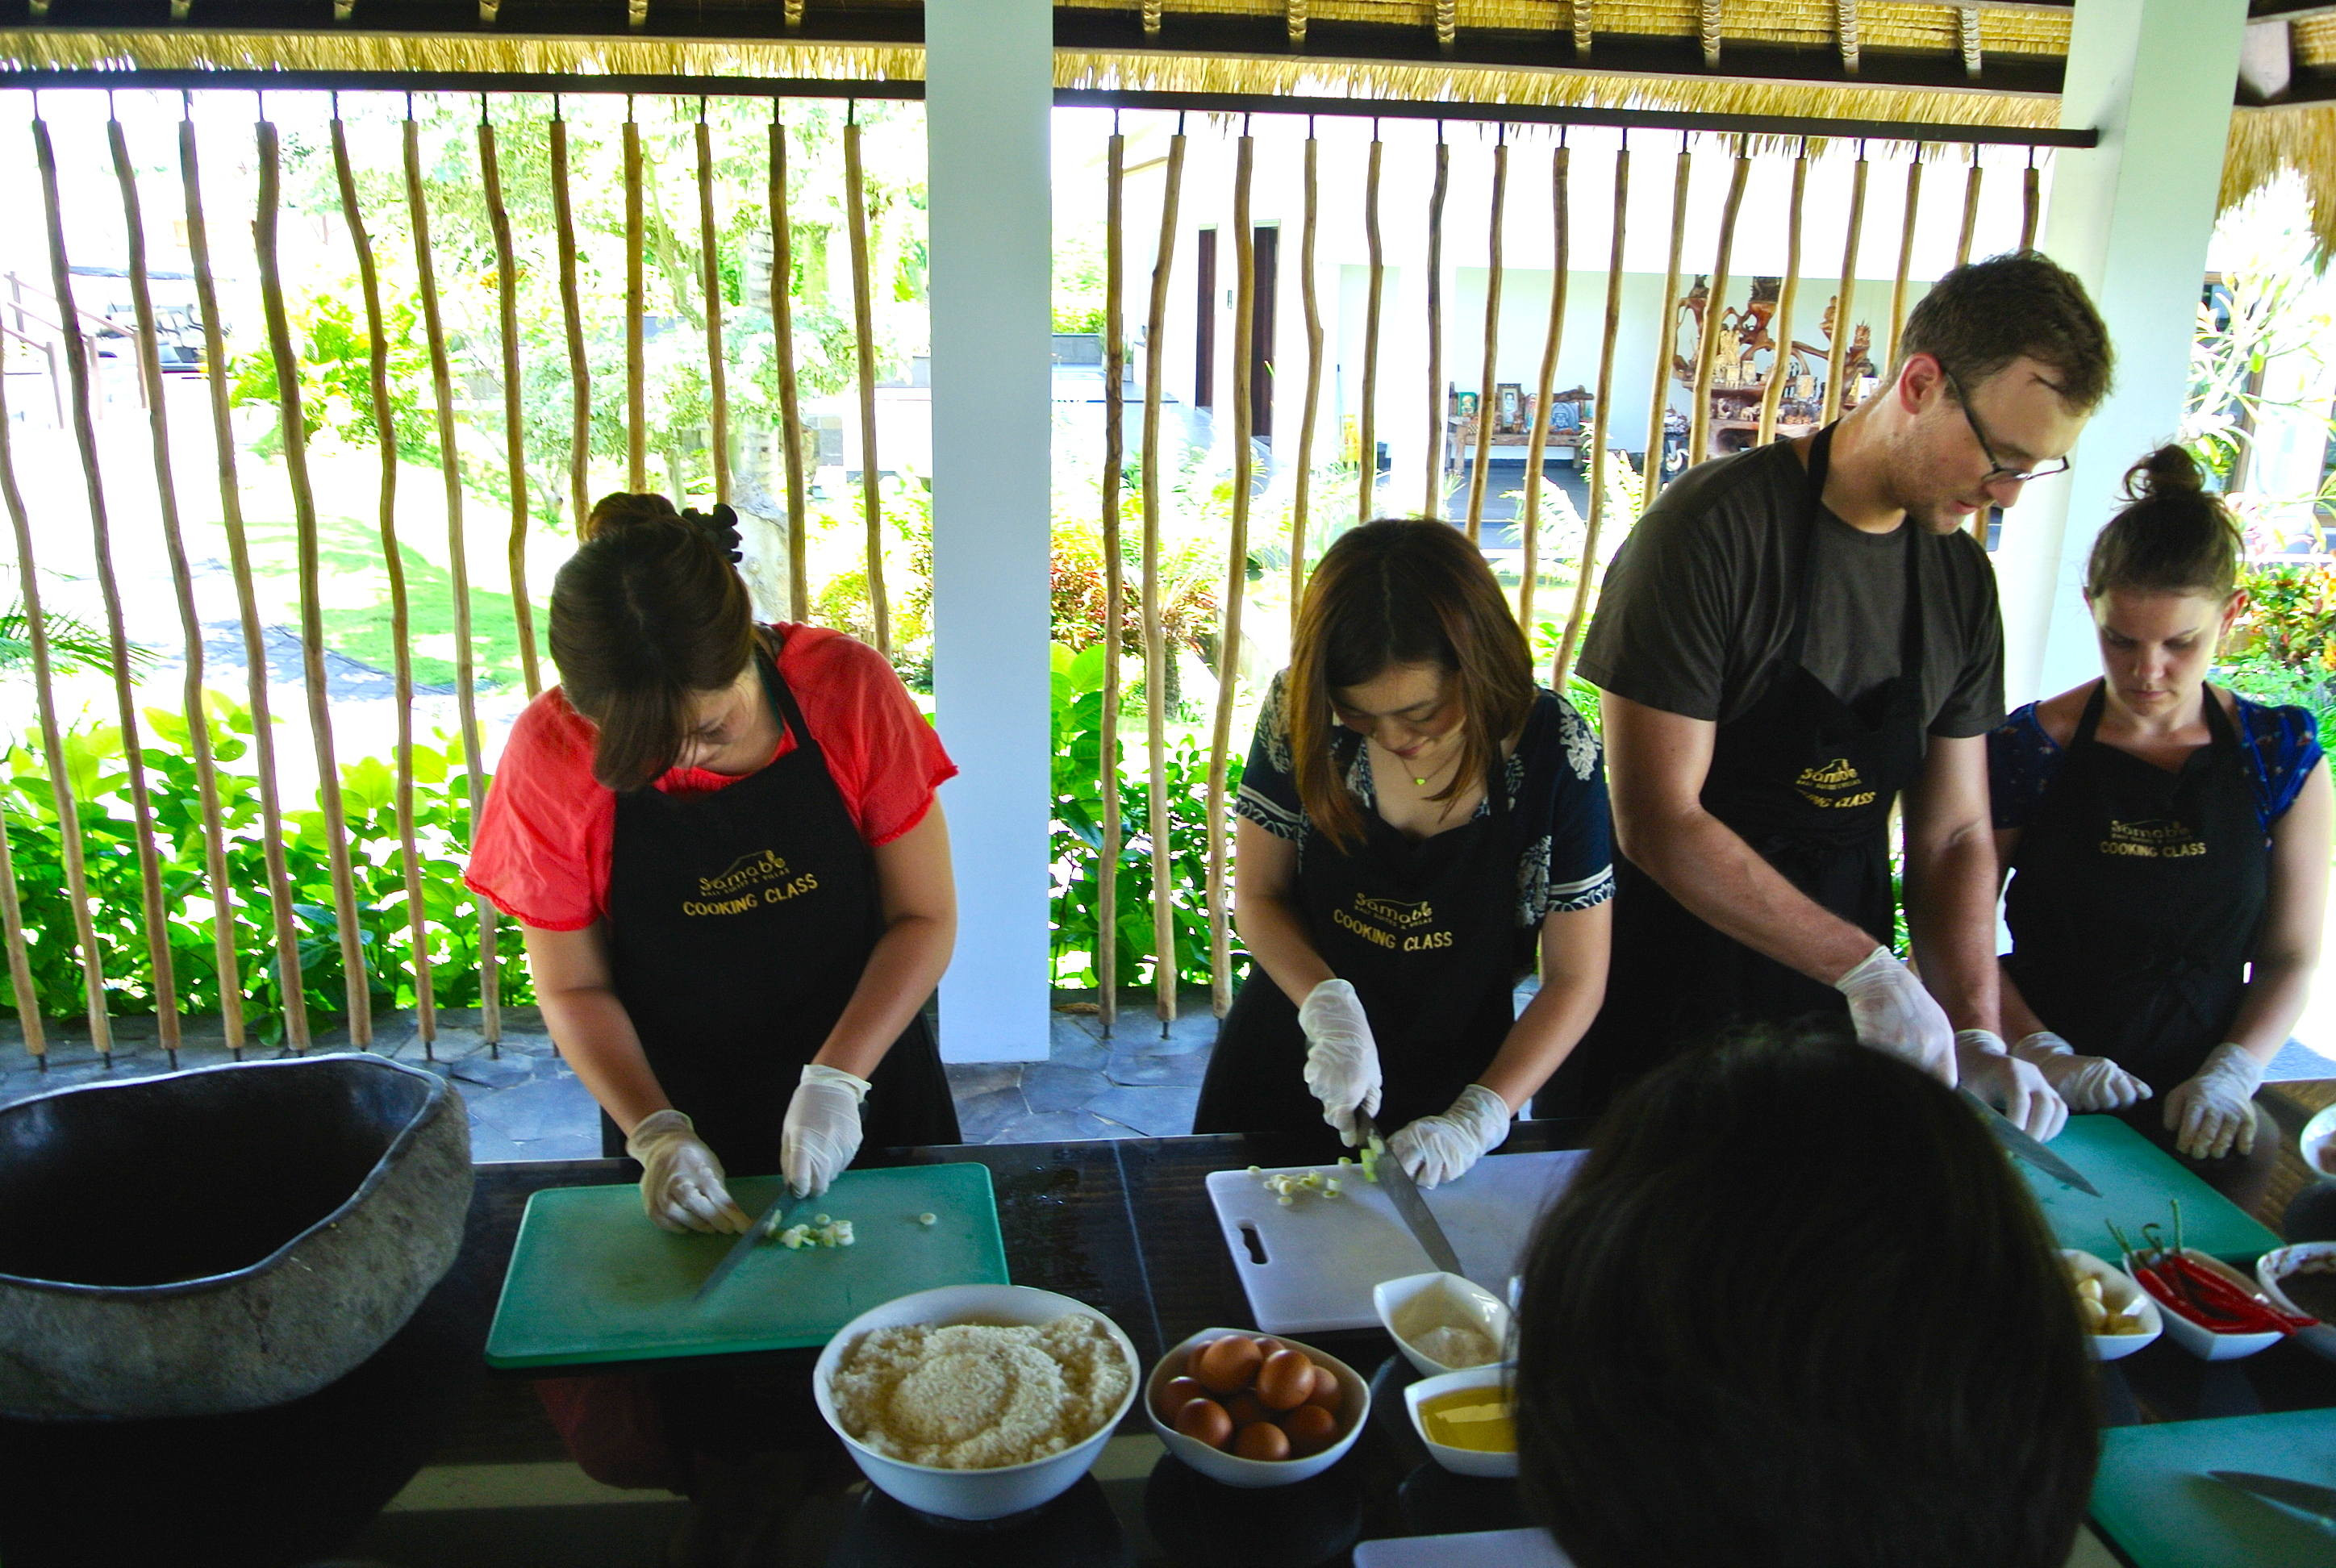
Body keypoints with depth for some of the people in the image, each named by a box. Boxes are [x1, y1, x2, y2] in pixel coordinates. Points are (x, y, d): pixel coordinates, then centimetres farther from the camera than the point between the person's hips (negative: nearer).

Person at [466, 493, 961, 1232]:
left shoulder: (848, 688, -19)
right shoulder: (550, 753, -17)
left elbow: (926, 918, -13)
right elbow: (572, 988, -7)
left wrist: (836, 1079, -21)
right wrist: (655, 1132, -18)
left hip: (868, 1105, 1)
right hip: (681, 1123, 0)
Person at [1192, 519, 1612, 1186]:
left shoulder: (1556, 755, -21)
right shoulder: (1302, 716, -17)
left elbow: (1575, 980, -13)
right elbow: (1259, 894, -6)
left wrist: (1478, 1119, -22)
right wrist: (1328, 1006, -23)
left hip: (1448, 1099, -1)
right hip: (1287, 1074, 2)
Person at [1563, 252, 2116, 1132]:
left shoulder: (1961, 579, 2)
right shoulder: (1713, 530, -20)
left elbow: (1954, 834, 5)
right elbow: (1658, 823, -24)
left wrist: (1977, 1034, -8)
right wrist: (1865, 964, -23)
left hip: (1838, 1009, 6)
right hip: (1670, 995, -5)